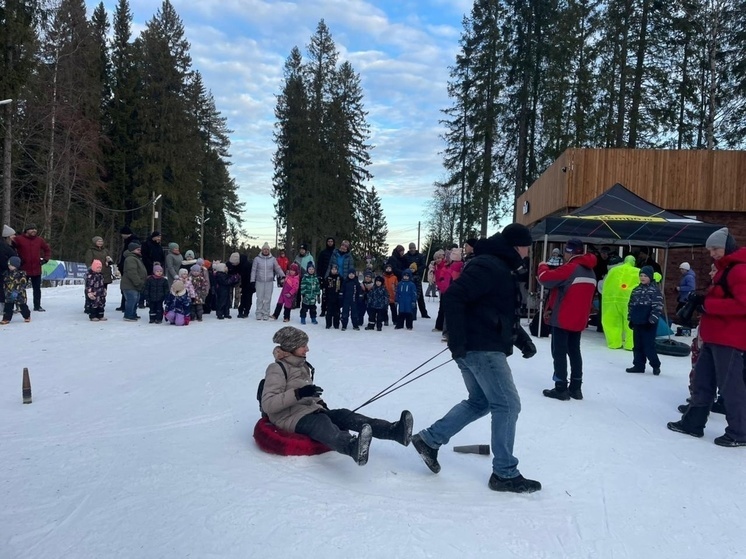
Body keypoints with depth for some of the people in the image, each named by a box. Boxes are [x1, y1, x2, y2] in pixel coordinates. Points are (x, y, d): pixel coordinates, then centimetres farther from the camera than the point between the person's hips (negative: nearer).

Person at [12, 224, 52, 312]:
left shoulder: (39, 240, 5)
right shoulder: (19, 239, -8)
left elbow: (47, 249, 17)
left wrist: (45, 259, 6)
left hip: (36, 269, 4)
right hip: (23, 269, -3)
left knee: (37, 289, 10)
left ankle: (37, 306, 19)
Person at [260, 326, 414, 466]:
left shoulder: (303, 365, 20)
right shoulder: (277, 369, -6)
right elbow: (267, 404, -18)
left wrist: (319, 401, 9)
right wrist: (298, 393, -27)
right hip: (291, 418, -8)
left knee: (344, 415, -19)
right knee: (323, 423, -38)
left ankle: (394, 430, -40)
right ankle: (353, 447, -72)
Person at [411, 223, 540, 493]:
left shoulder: (500, 268, 17)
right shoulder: (488, 266, -17)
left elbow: (505, 313, 24)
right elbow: (453, 297, -26)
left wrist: (523, 339, 11)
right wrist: (458, 341, -27)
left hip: (479, 347, 11)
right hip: (482, 348, -11)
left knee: (480, 402, 19)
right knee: (507, 405, -3)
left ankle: (430, 439, 21)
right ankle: (505, 473, 8)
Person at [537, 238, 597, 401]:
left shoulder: (570, 268, -16)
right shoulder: (590, 272, 12)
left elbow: (545, 278, -17)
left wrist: (543, 266, 4)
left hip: (562, 319, -8)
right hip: (579, 320, 8)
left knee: (559, 352, -1)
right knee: (574, 352, 14)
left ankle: (561, 389, -1)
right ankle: (576, 388, 17)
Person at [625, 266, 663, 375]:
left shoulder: (655, 290, -7)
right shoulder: (636, 290, 14)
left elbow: (658, 307, -14)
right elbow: (631, 305, 18)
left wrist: (652, 320, -18)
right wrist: (630, 319, 15)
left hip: (648, 323, -7)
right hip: (637, 322, 7)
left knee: (648, 345, -5)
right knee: (638, 345, 11)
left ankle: (655, 365, 11)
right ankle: (639, 365, 19)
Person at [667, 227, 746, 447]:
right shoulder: (725, 269, 19)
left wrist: (706, 303, -20)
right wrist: (703, 299, 7)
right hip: (714, 337, 10)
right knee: (702, 381, 13)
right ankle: (693, 422, 20)